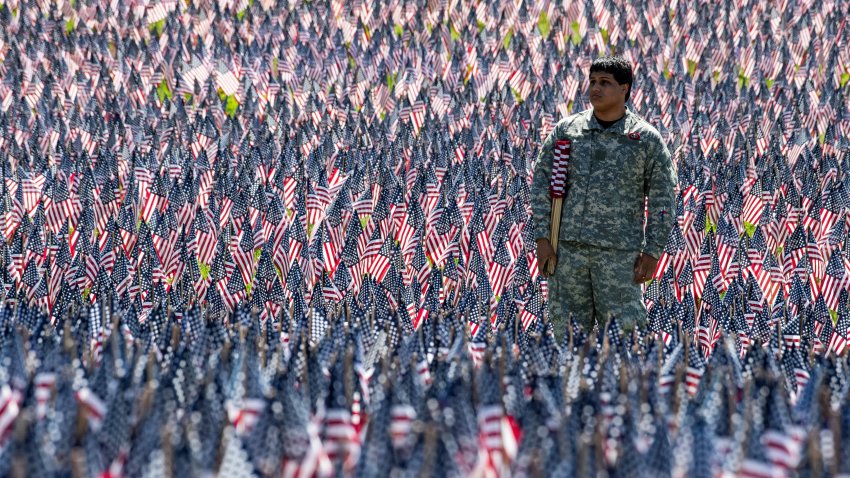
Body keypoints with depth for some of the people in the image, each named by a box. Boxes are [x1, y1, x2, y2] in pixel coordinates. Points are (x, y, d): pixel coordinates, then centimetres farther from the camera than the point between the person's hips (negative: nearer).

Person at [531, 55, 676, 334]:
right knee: (567, 331, 4)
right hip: (568, 248, 2)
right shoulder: (566, 130, 7)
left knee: (623, 331, -4)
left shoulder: (646, 138, 2)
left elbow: (662, 199, 3)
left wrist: (652, 252, -2)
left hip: (620, 252, -2)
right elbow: (542, 182, 8)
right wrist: (542, 238, 1)